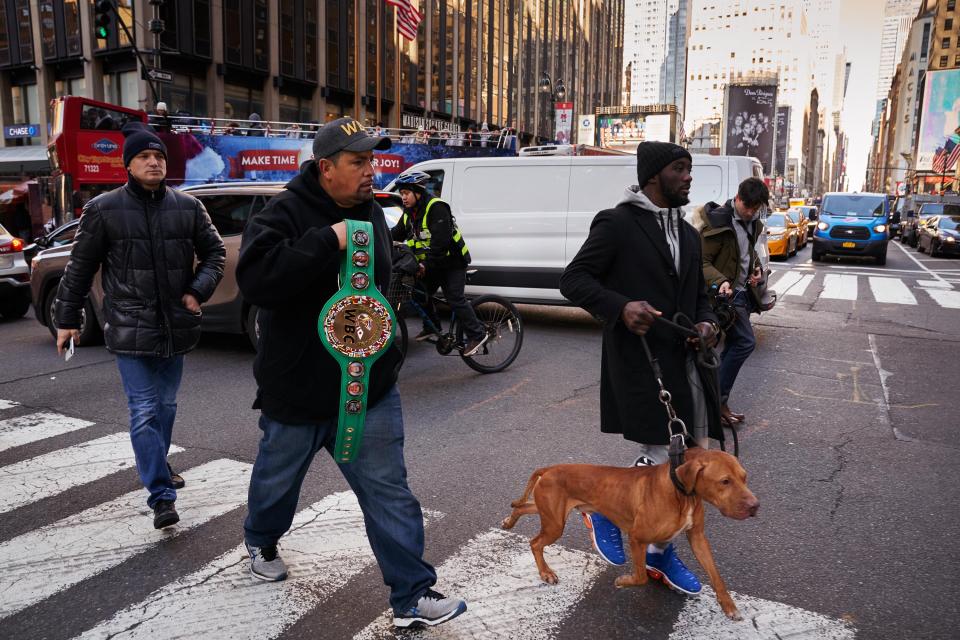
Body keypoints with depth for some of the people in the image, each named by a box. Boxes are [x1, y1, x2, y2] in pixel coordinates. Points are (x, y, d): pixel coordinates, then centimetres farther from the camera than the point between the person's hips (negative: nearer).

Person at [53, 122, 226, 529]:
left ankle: (157, 467, 40)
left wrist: (199, 290, -5)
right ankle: (162, 496, -1)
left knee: (166, 406, 18)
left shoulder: (187, 207, 3)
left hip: (175, 327, 4)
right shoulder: (103, 210, -3)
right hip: (130, 330, -3)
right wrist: (67, 319, 6)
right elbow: (80, 267, 3)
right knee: (144, 413, -5)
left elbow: (214, 251, 12)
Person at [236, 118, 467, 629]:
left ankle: (412, 596, 9)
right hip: (298, 389, -4)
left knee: (388, 491, 1)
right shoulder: (285, 213, -14)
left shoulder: (372, 212, 7)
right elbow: (255, 279, -32)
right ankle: (260, 543, 51)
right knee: (278, 478, 20)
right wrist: (327, 241, -32)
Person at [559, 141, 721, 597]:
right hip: (639, 363, -8)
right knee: (658, 462, -6)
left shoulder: (687, 234, 17)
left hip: (684, 362, 8)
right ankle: (603, 509, 24)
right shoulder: (618, 224, -8)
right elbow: (572, 279, -10)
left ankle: (660, 554, 28)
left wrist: (706, 322, 2)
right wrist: (621, 307, -25)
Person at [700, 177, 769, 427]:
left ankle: (717, 399, 20)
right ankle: (717, 400, -5)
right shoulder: (718, 221, -16)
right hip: (726, 293, -9)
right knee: (745, 342, -14)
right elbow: (702, 261, -17)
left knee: (733, 345, 11)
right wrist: (720, 282, -33)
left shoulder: (753, 223, 9)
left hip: (744, 292, 9)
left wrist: (757, 268, 8)